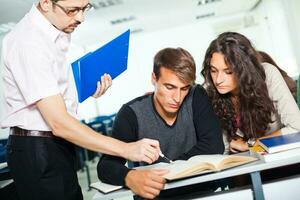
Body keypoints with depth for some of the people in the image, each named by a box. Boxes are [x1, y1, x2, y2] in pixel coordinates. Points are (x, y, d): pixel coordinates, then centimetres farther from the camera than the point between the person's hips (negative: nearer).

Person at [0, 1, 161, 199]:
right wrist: (126, 149, -29)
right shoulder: (28, 41, -22)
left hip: (59, 146, 8)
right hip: (37, 152, -8)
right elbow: (59, 123, -28)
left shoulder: (59, 34, 5)